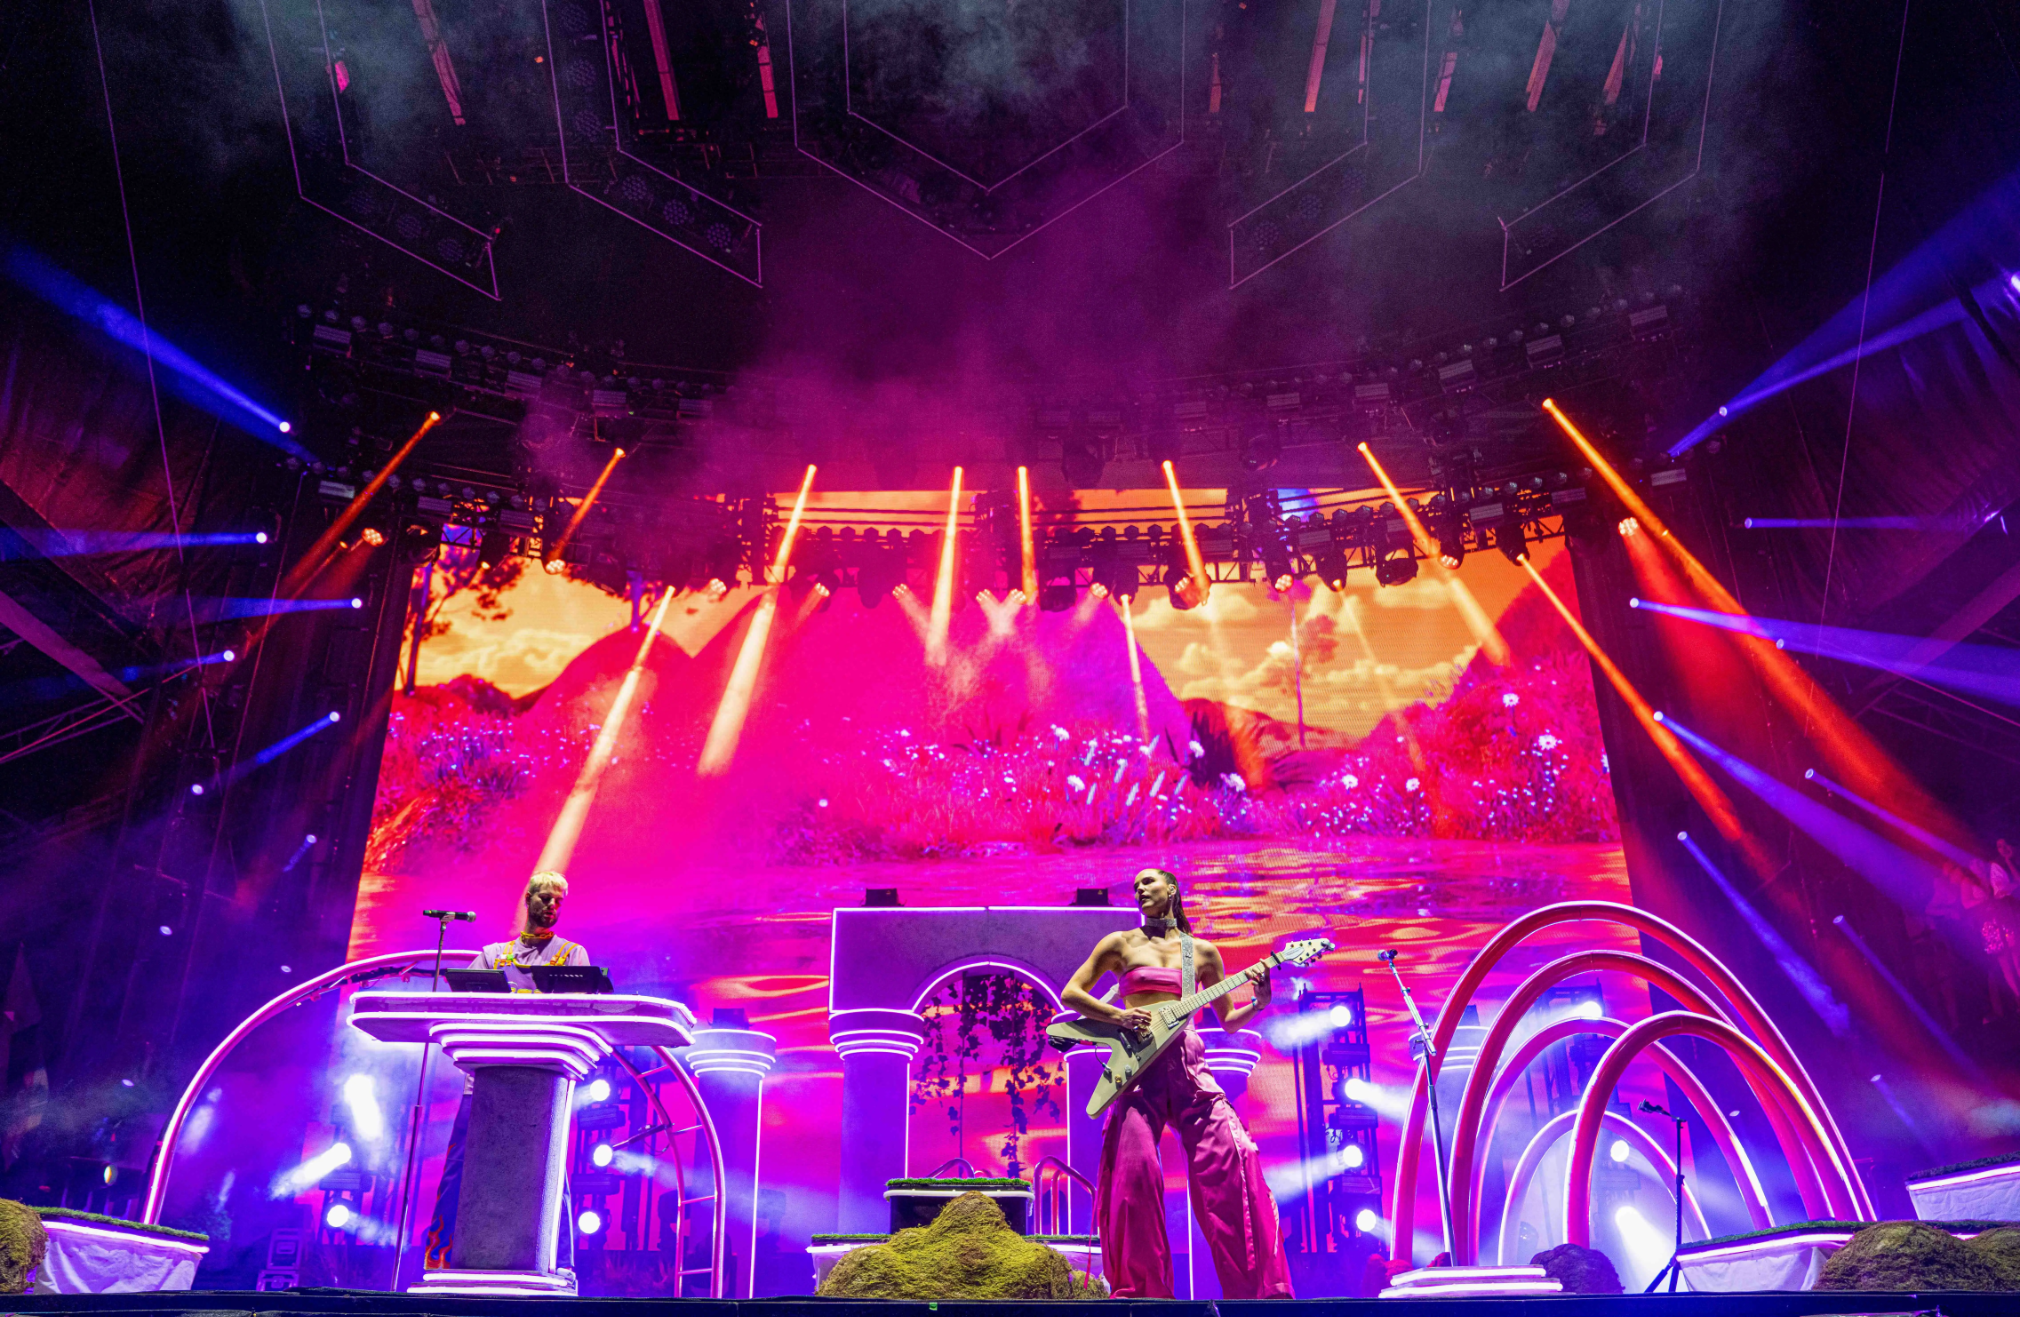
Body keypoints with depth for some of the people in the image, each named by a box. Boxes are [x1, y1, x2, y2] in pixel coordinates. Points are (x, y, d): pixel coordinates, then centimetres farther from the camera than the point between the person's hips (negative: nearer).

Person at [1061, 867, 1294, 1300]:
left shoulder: (1201, 951, 16)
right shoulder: (1122, 943, 12)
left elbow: (1229, 1020, 21)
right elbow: (1070, 993, 8)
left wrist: (1258, 1002, 1)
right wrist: (1118, 1015, -7)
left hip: (1187, 1064, 1)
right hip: (1137, 1064, -1)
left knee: (1230, 1160, -13)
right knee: (1134, 1171, -13)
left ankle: (1259, 1288, -6)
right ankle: (1140, 1291, -1)